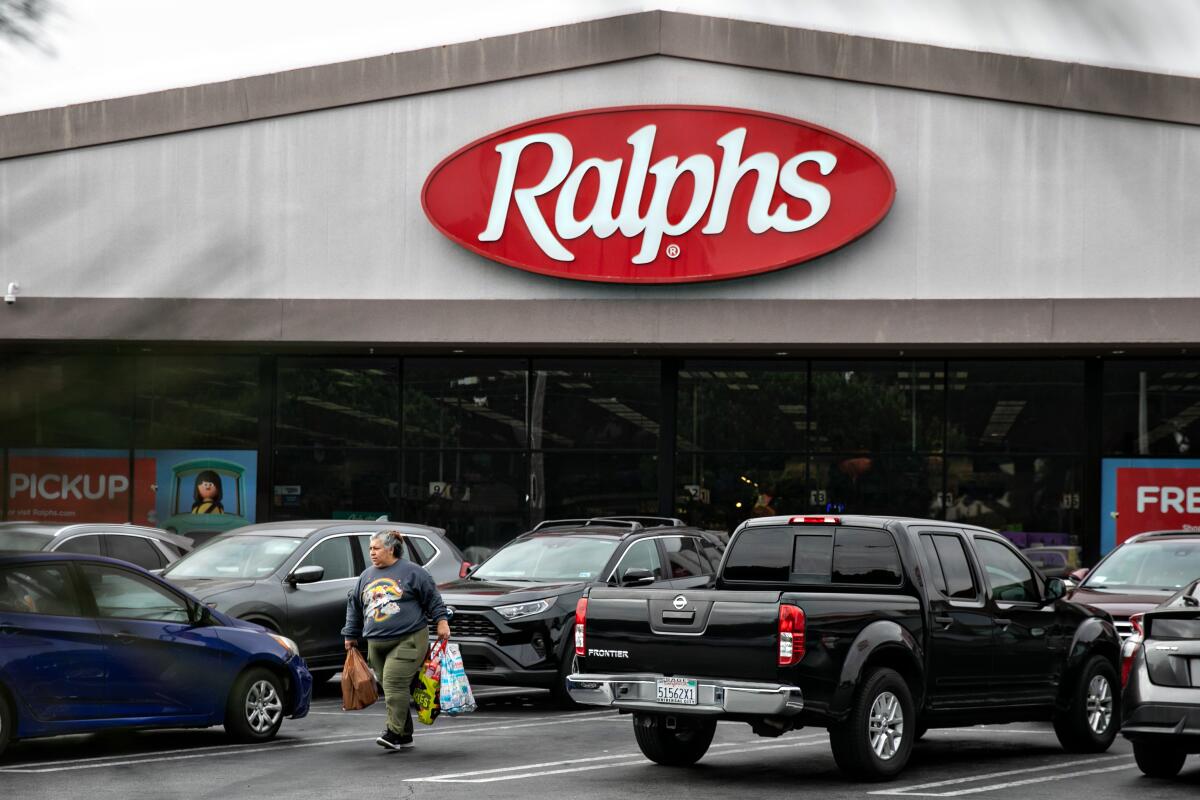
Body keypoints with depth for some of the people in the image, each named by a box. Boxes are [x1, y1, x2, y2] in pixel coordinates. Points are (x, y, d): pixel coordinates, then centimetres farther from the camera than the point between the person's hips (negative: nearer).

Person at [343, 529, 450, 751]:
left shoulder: (411, 572, 0)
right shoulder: (366, 576, 15)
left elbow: (432, 598, 3)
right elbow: (354, 606, 24)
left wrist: (441, 621, -5)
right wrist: (351, 635, 25)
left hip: (408, 640, -6)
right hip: (377, 645, 6)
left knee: (395, 683, -18)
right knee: (390, 688, 4)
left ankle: (394, 732, -18)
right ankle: (405, 736, 10)